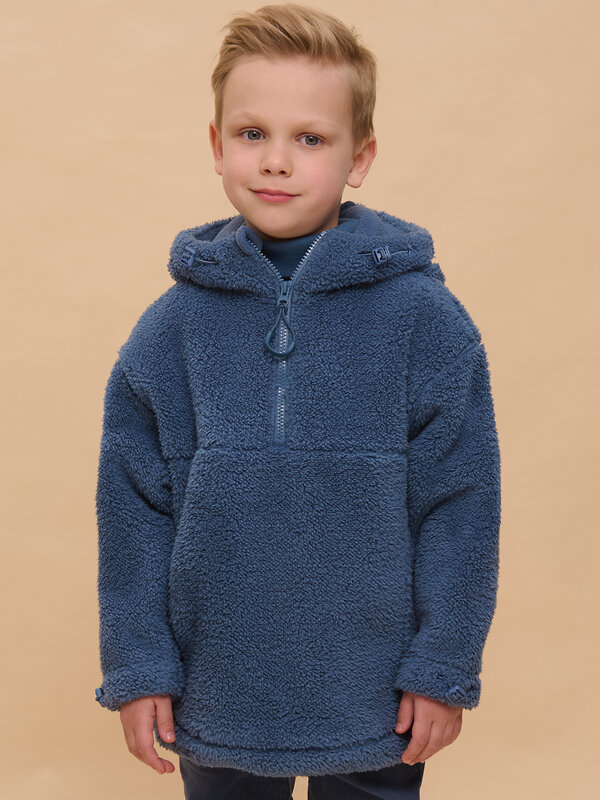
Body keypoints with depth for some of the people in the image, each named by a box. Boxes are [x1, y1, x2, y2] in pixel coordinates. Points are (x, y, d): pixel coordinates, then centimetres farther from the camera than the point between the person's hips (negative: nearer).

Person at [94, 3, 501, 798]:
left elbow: (459, 506, -6)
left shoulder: (425, 318, -10)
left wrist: (444, 670, -5)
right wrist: (137, 667, -1)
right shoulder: (172, 328, -5)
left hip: (376, 709, -1)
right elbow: (133, 508, 0)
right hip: (214, 705, 2)